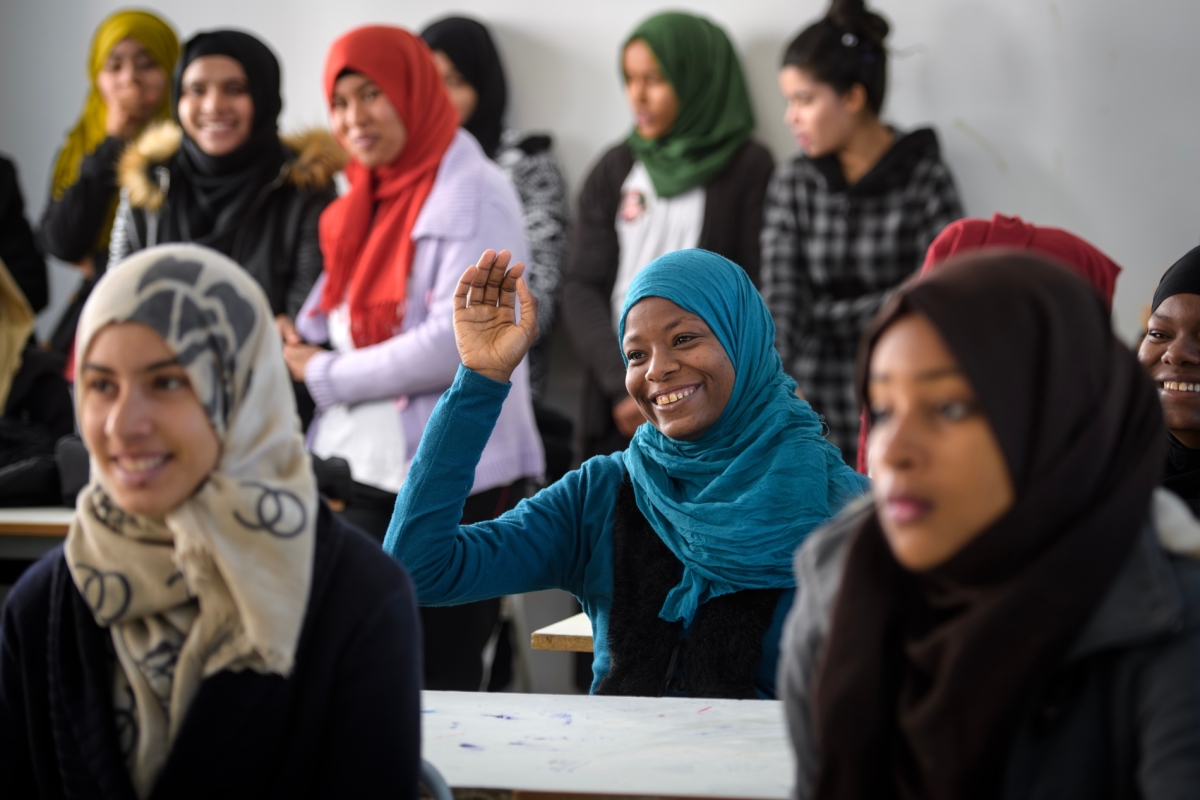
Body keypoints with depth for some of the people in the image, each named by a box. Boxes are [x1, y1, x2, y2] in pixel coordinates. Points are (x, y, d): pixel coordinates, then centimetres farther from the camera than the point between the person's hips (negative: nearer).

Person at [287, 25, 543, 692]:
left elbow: (456, 342, -19)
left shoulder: (472, 194, -9)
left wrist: (324, 376, -9)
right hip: (359, 479, 8)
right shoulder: (364, 203, 16)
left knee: (433, 690, -1)